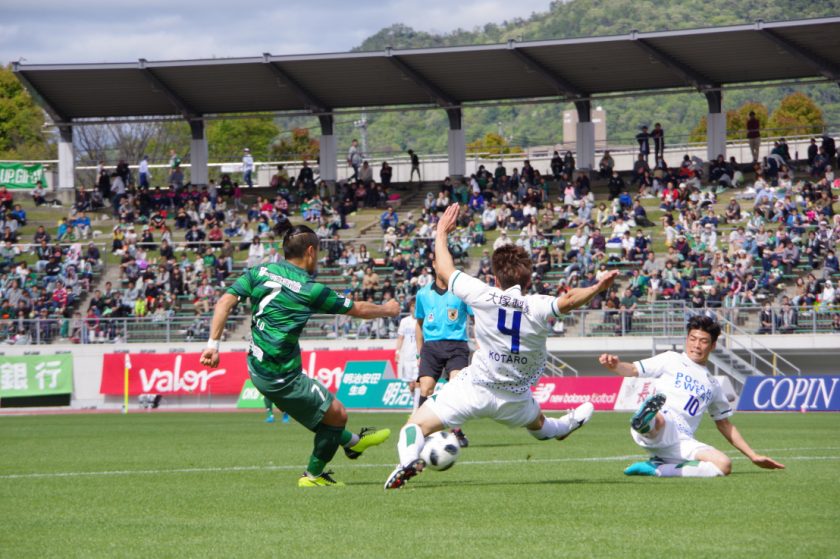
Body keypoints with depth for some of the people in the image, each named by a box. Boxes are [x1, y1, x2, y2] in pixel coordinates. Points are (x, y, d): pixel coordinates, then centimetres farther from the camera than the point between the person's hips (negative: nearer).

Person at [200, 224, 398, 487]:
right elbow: (357, 309, 1)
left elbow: (225, 301, -6)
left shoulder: (259, 272, 3)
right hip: (282, 376, -8)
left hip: (257, 369, 8)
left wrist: (213, 344, -6)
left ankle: (351, 442, 49)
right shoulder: (310, 289, -11)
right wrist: (388, 309, 20)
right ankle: (313, 475, 24)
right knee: (337, 414, 9)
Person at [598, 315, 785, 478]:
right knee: (657, 420, -39)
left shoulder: (712, 385, 27)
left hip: (681, 444, 5)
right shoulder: (671, 360, 15)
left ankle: (657, 468, -20)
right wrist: (615, 365, -20)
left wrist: (753, 456, 30)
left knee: (724, 465, -22)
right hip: (655, 432, -5)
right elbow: (632, 370, 4)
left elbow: (724, 424, 34)